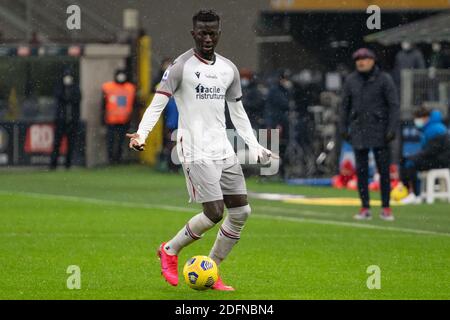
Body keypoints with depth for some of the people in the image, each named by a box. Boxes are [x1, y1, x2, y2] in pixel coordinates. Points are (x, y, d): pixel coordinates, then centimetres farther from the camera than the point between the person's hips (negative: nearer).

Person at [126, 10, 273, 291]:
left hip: (224, 150, 7)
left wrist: (256, 147, 16)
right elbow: (158, 104, -11)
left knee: (241, 211, 2)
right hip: (197, 152, -7)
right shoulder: (181, 66, -7)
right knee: (214, 213, -14)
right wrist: (142, 133, -27)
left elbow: (238, 113, 21)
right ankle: (170, 251, 11)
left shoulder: (229, 69, 12)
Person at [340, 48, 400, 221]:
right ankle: (365, 208, 8)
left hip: (379, 131, -3)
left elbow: (394, 105, -4)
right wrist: (343, 127, 7)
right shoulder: (351, 80, 8)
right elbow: (345, 105, 14)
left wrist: (392, 128, -11)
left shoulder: (384, 79, -2)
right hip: (358, 130, 3)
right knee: (361, 170, 3)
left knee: (384, 170, -3)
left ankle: (386, 208, 2)